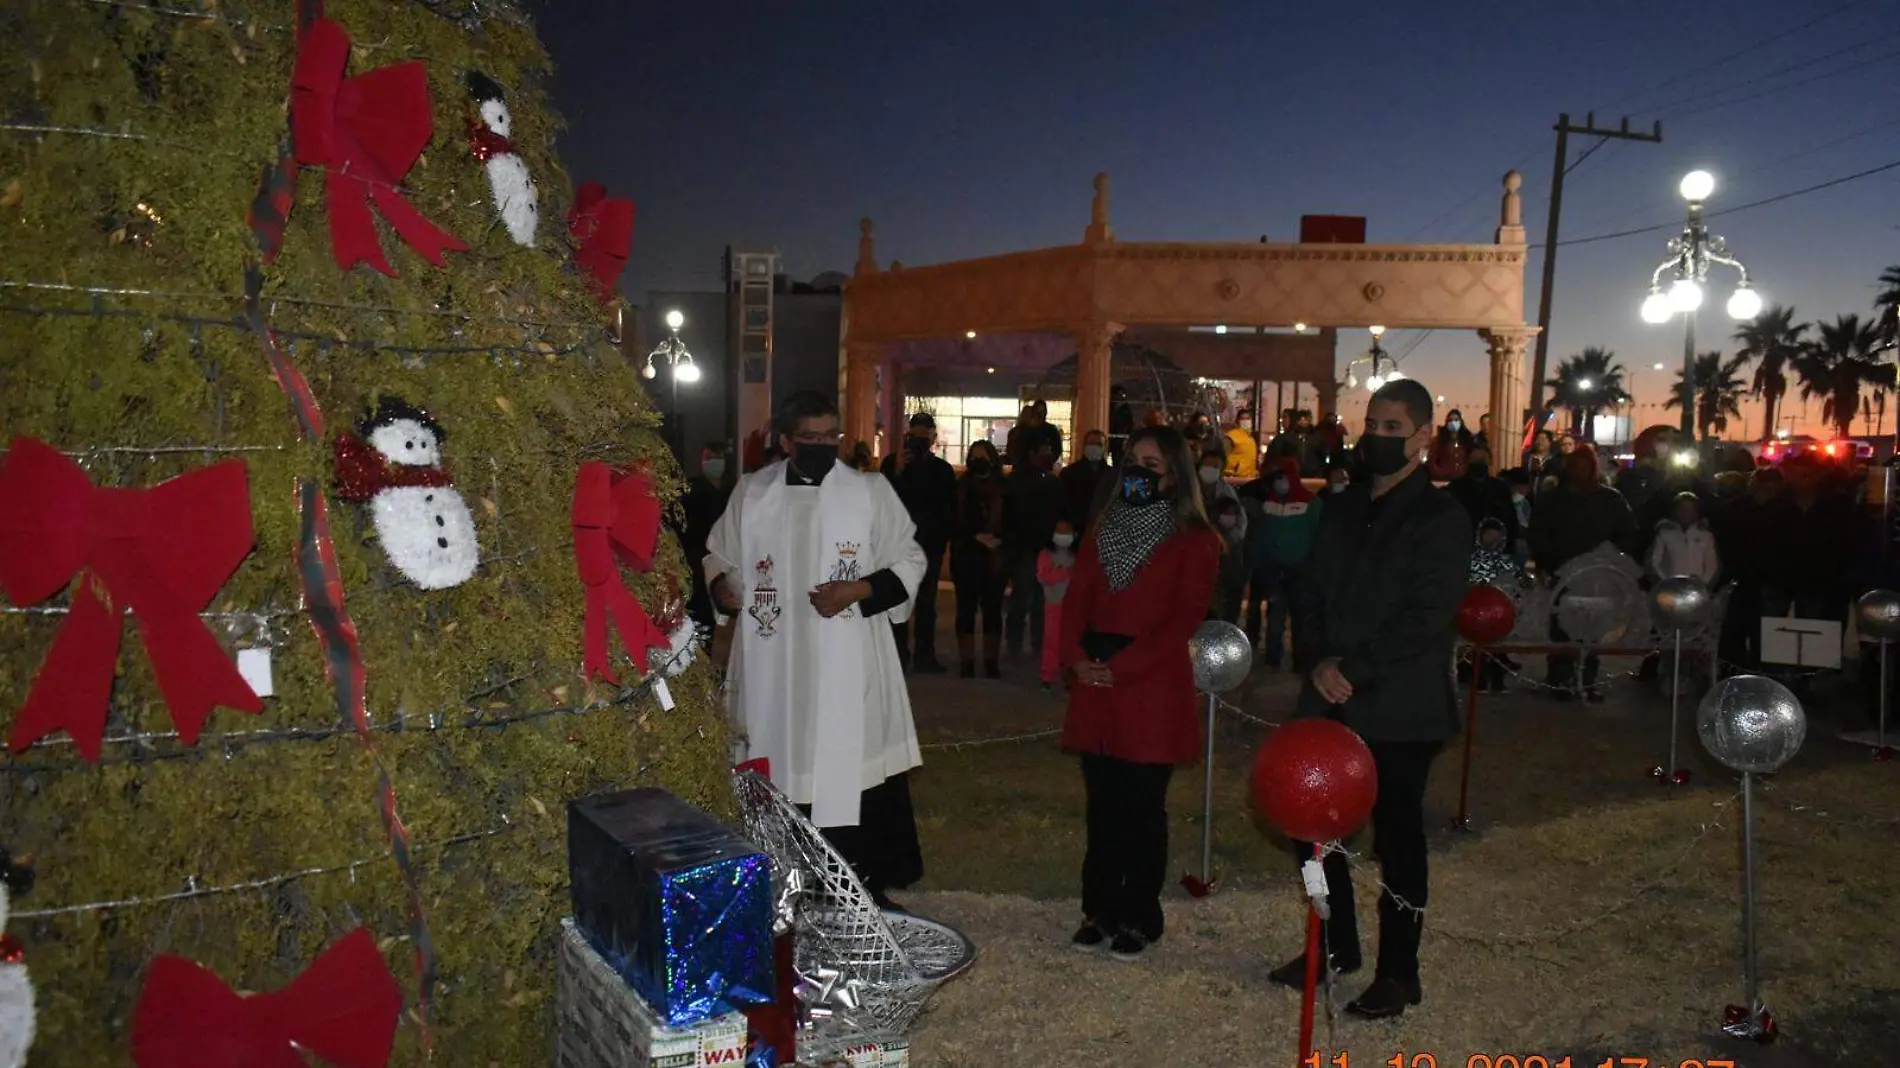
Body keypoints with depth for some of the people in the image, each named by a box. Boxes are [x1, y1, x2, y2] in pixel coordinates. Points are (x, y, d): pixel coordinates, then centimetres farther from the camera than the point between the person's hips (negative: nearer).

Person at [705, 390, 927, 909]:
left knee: (855, 771, 1)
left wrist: (858, 591, -12)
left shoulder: (871, 491, 0)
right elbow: (719, 554, 17)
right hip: (772, 668, 2)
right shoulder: (751, 492, 5)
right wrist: (721, 585, -5)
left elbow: (909, 561, 4)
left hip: (848, 668, -1)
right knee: (780, 770, 9)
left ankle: (870, 882, 18)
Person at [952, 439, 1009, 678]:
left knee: (992, 609, 1)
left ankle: (992, 662, 8)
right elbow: (953, 524, 2)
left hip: (995, 558, 0)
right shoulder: (960, 488, 5)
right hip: (966, 557, 0)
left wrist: (999, 541, -12)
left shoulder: (1003, 489, 5)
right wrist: (976, 537, -10)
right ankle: (967, 662, 4)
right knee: (966, 608, 0)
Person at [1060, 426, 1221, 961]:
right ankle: (1099, 909, 22)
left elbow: (1185, 617, -12)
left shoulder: (1194, 541, -4)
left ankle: (1139, 918, 17)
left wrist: (1121, 667, -17)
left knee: (1143, 807, 4)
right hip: (1095, 685, 5)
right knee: (1102, 805, 11)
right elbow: (1077, 598, 8)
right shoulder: (1104, 529, 14)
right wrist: (1076, 655, -9)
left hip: (1152, 690, -5)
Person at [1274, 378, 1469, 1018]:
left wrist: (1353, 670, -18)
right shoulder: (1343, 511, 13)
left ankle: (1398, 973, 20)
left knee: (1397, 838, 4)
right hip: (1332, 700, 7)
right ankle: (1335, 944, 32)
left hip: (1399, 711, -6)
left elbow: (1424, 620, -16)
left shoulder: (1441, 521, -8)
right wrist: (1319, 662, -5)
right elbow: (1313, 596, 12)